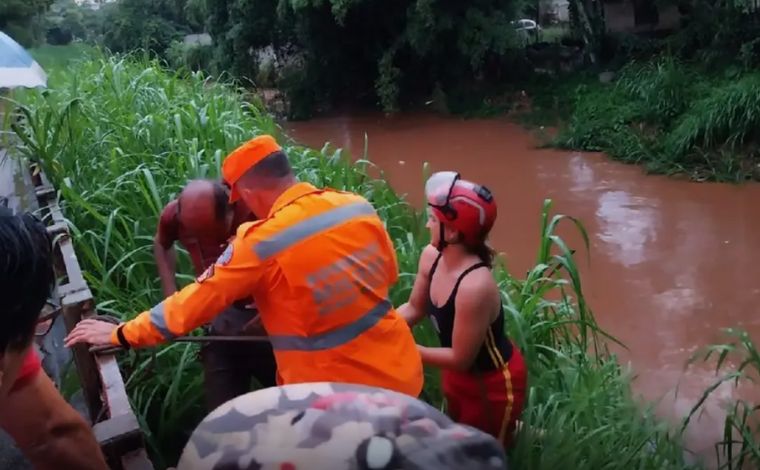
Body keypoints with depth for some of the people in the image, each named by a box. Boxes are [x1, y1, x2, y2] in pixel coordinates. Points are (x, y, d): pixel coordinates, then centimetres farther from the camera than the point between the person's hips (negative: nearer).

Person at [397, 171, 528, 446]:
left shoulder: (475, 287, -40)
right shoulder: (431, 256, -16)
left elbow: (460, 359, -30)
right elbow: (415, 308, 1)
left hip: (493, 385, -8)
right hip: (458, 375, 8)